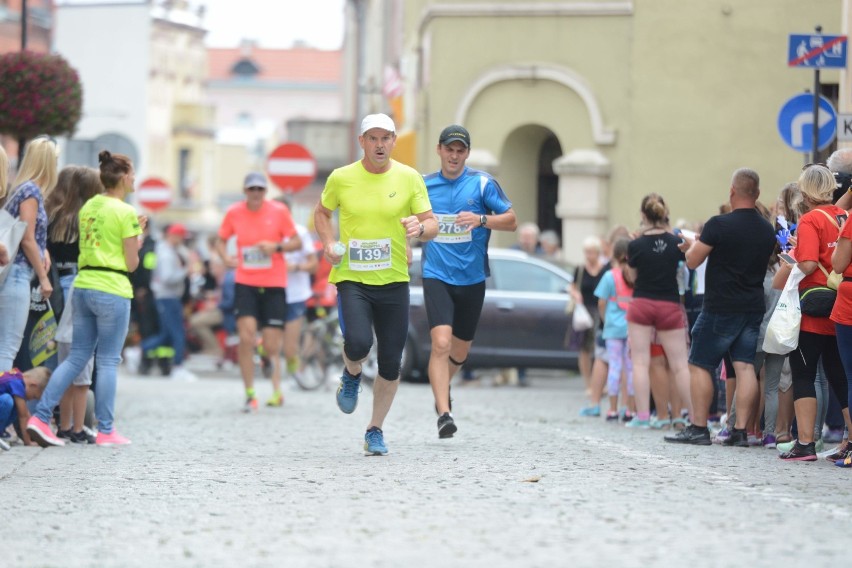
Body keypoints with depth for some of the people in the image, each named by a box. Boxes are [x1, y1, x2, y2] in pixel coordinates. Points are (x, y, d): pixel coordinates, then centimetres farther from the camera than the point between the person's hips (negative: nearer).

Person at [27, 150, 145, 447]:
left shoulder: (88, 207, 11)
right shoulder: (125, 213, -10)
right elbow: (131, 263, -9)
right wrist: (138, 236, 8)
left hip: (83, 286, 7)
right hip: (112, 290, -7)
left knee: (76, 357, 11)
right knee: (108, 361, 2)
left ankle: (40, 416, 2)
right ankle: (106, 431, 8)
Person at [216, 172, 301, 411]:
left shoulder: (279, 211, -3)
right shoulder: (234, 213, 1)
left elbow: (297, 242, 1)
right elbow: (221, 240, 13)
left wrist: (277, 247, -18)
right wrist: (226, 257, -9)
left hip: (274, 285, 0)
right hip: (245, 283, 1)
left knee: (271, 345, 2)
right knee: (246, 338, -15)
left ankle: (277, 389, 25)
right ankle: (250, 394, -7)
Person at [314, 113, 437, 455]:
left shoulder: (409, 178, 0)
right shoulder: (341, 178, -1)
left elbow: (432, 225, 2)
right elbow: (322, 213, 16)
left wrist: (420, 228, -21)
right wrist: (329, 243, -2)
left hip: (394, 281, 1)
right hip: (351, 277, -1)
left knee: (390, 365, 3)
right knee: (358, 343, -25)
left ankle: (375, 431, 22)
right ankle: (352, 376, 12)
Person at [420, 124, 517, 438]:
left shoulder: (482, 183, -2)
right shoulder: (424, 185, 5)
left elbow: (511, 221, -2)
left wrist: (482, 219, -18)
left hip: (471, 279, 1)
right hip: (436, 276, -1)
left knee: (460, 350, 13)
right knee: (441, 343, -20)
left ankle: (441, 388, 45)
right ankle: (443, 414, -21)